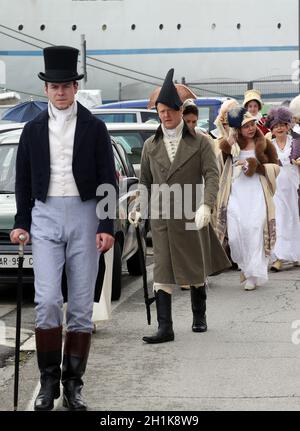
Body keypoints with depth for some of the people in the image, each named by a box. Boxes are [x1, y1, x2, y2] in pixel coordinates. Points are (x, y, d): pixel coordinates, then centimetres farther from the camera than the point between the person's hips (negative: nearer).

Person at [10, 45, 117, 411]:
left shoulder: (94, 128, 3)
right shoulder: (33, 130, 9)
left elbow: (107, 180, 2)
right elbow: (23, 180, 13)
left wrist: (107, 226, -5)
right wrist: (22, 224, 8)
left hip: (84, 216, -1)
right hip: (45, 216, 1)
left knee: (81, 305, 2)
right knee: (47, 301, -10)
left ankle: (73, 383, 10)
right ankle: (48, 380, 2)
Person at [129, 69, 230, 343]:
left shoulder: (200, 143, 1)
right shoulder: (150, 146, 10)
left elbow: (212, 175, -7)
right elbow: (145, 181, 16)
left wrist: (206, 206, -21)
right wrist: (140, 209, 4)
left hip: (191, 217, -1)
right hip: (161, 218, 1)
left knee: (196, 269, 12)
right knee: (162, 272, -5)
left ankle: (199, 317, 30)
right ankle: (165, 328, -6)